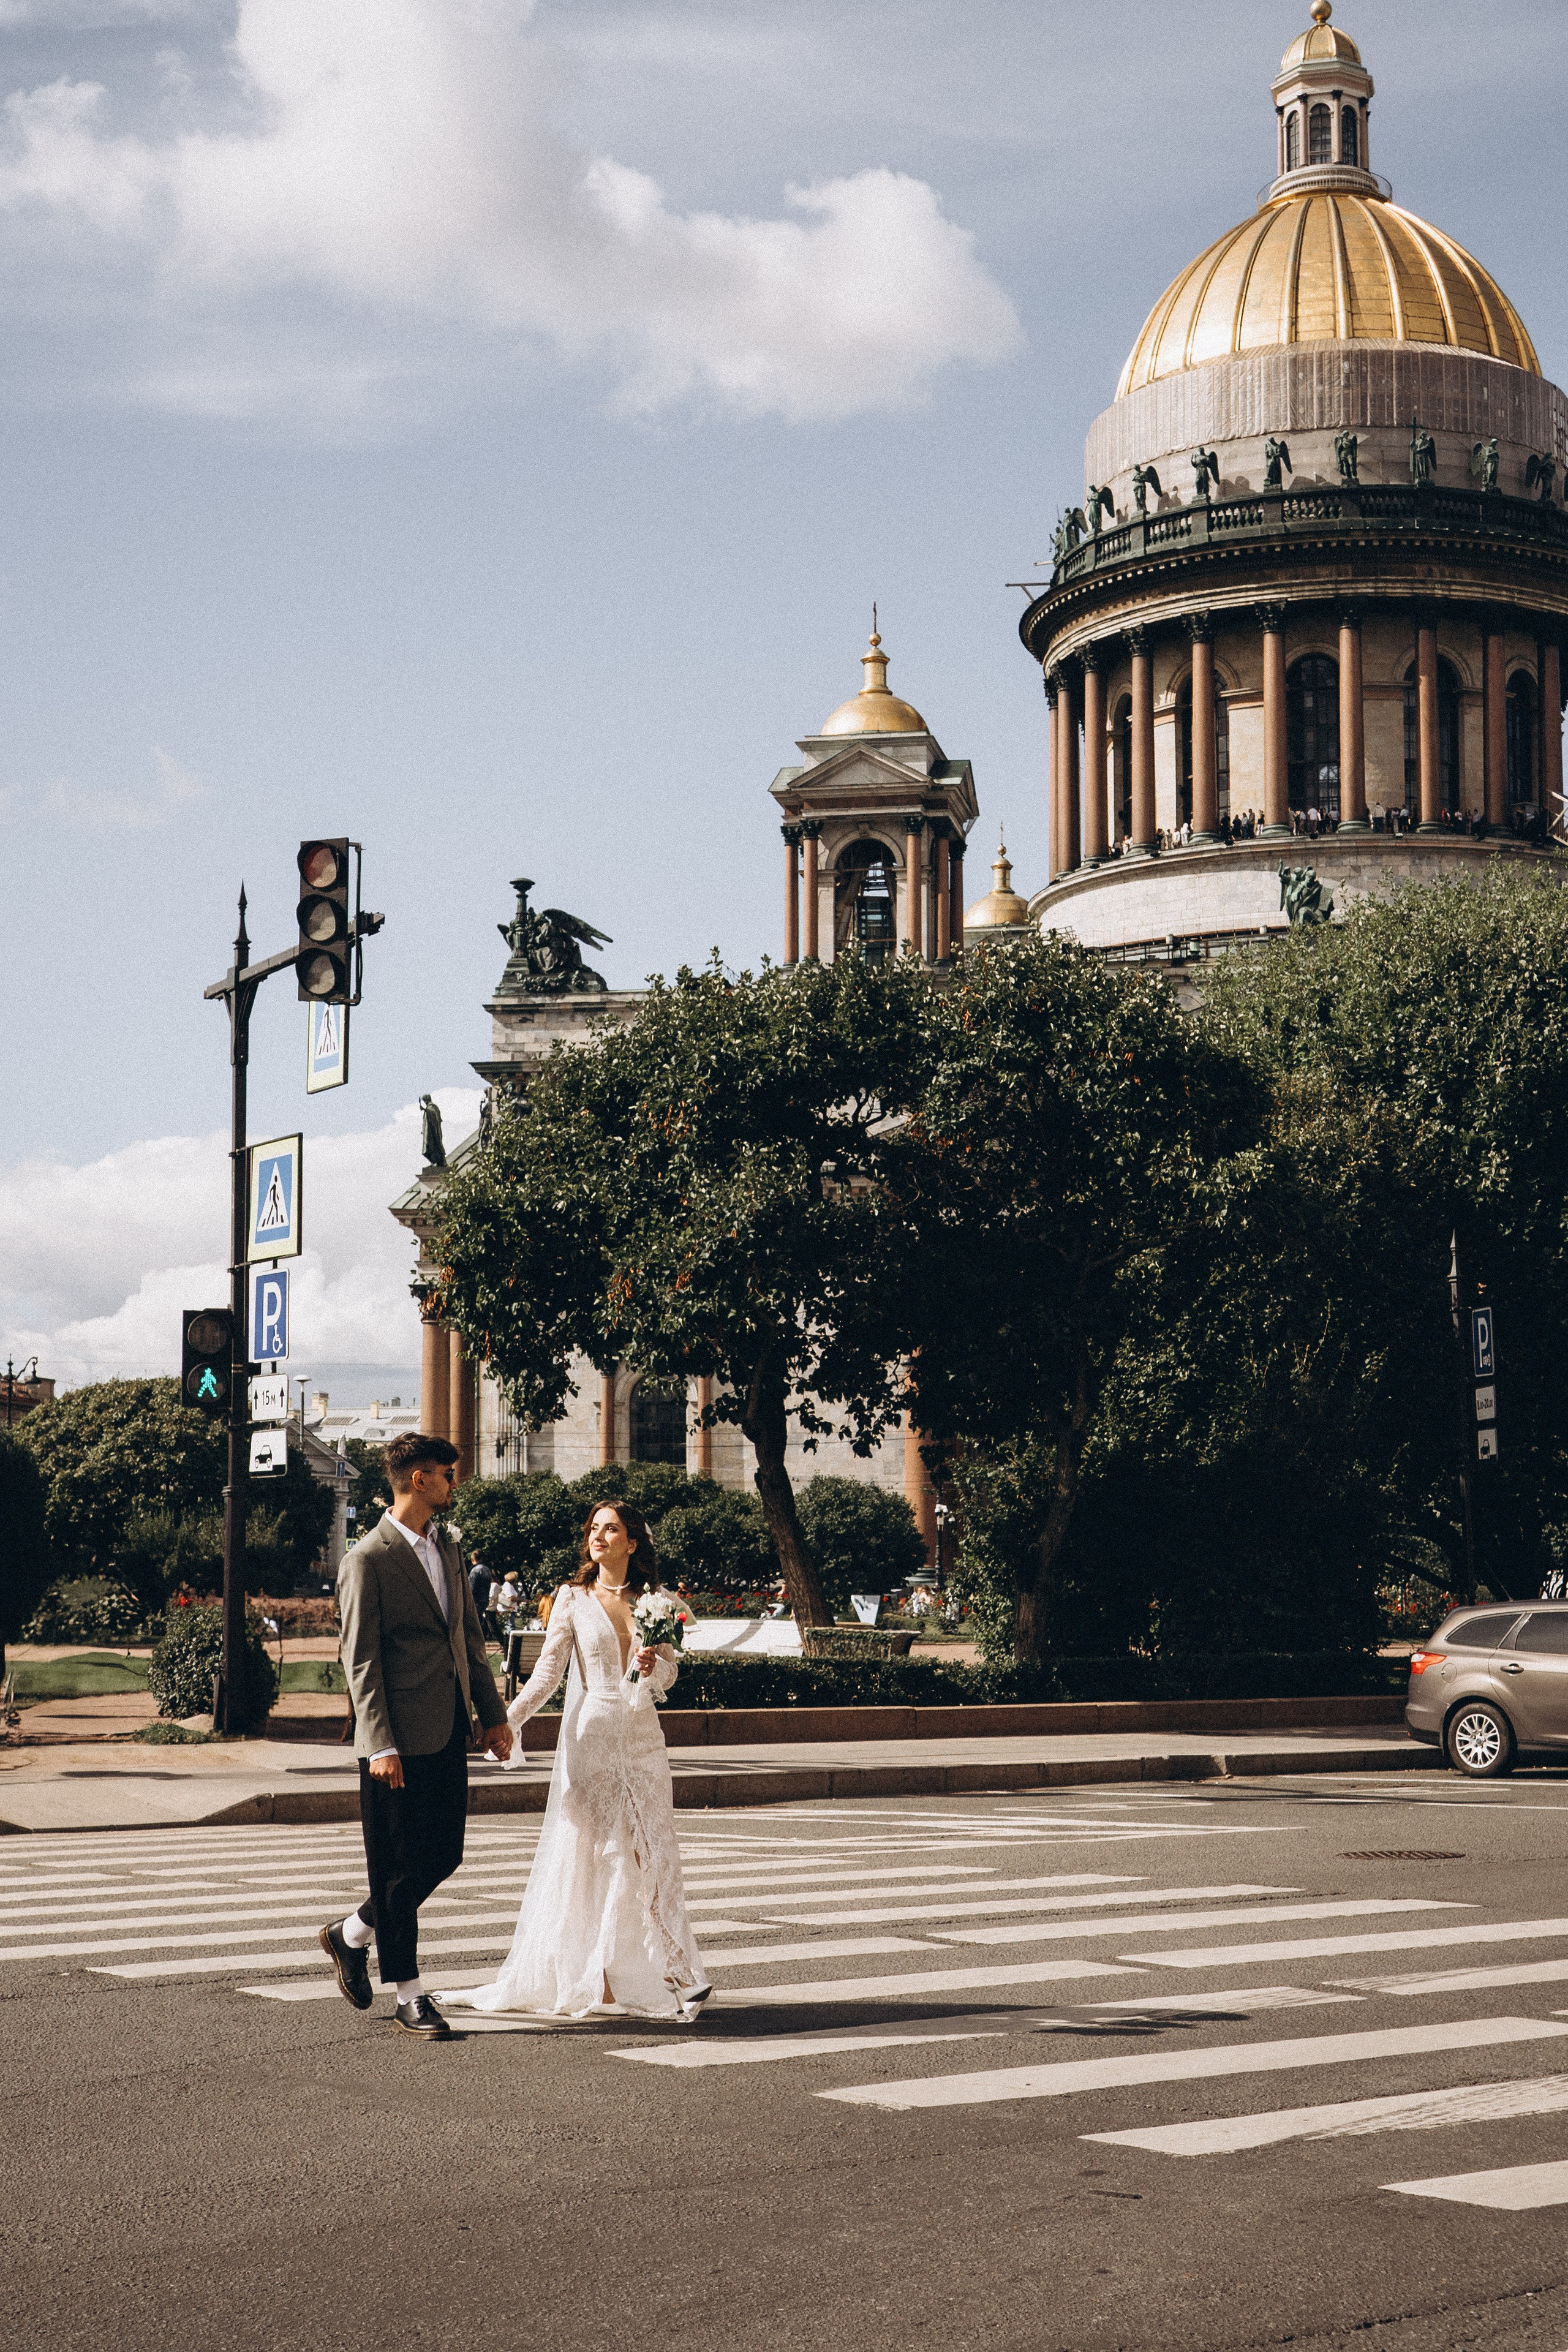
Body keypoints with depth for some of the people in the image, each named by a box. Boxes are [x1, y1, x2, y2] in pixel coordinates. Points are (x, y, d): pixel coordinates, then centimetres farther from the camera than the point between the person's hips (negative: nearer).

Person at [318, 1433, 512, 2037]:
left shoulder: (447, 1549, 14)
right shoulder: (368, 1560, -10)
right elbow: (360, 1661, -13)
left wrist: (492, 1713, 16)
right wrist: (381, 1746, -19)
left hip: (450, 1731, 8)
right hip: (400, 1738, -8)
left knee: (444, 1854, 10)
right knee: (399, 1865, 1)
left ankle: (351, 1935, 30)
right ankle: (409, 1995, 10)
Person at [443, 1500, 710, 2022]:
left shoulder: (653, 1600, 8)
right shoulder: (573, 1598, 2)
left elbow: (669, 1673, 9)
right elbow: (549, 1670, -2)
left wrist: (653, 1666, -13)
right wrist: (507, 1719, -13)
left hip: (642, 1738, 2)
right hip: (589, 1735, -2)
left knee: (652, 1851, 1)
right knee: (589, 1852, -1)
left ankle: (665, 1972, 7)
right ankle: (593, 1979, 3)